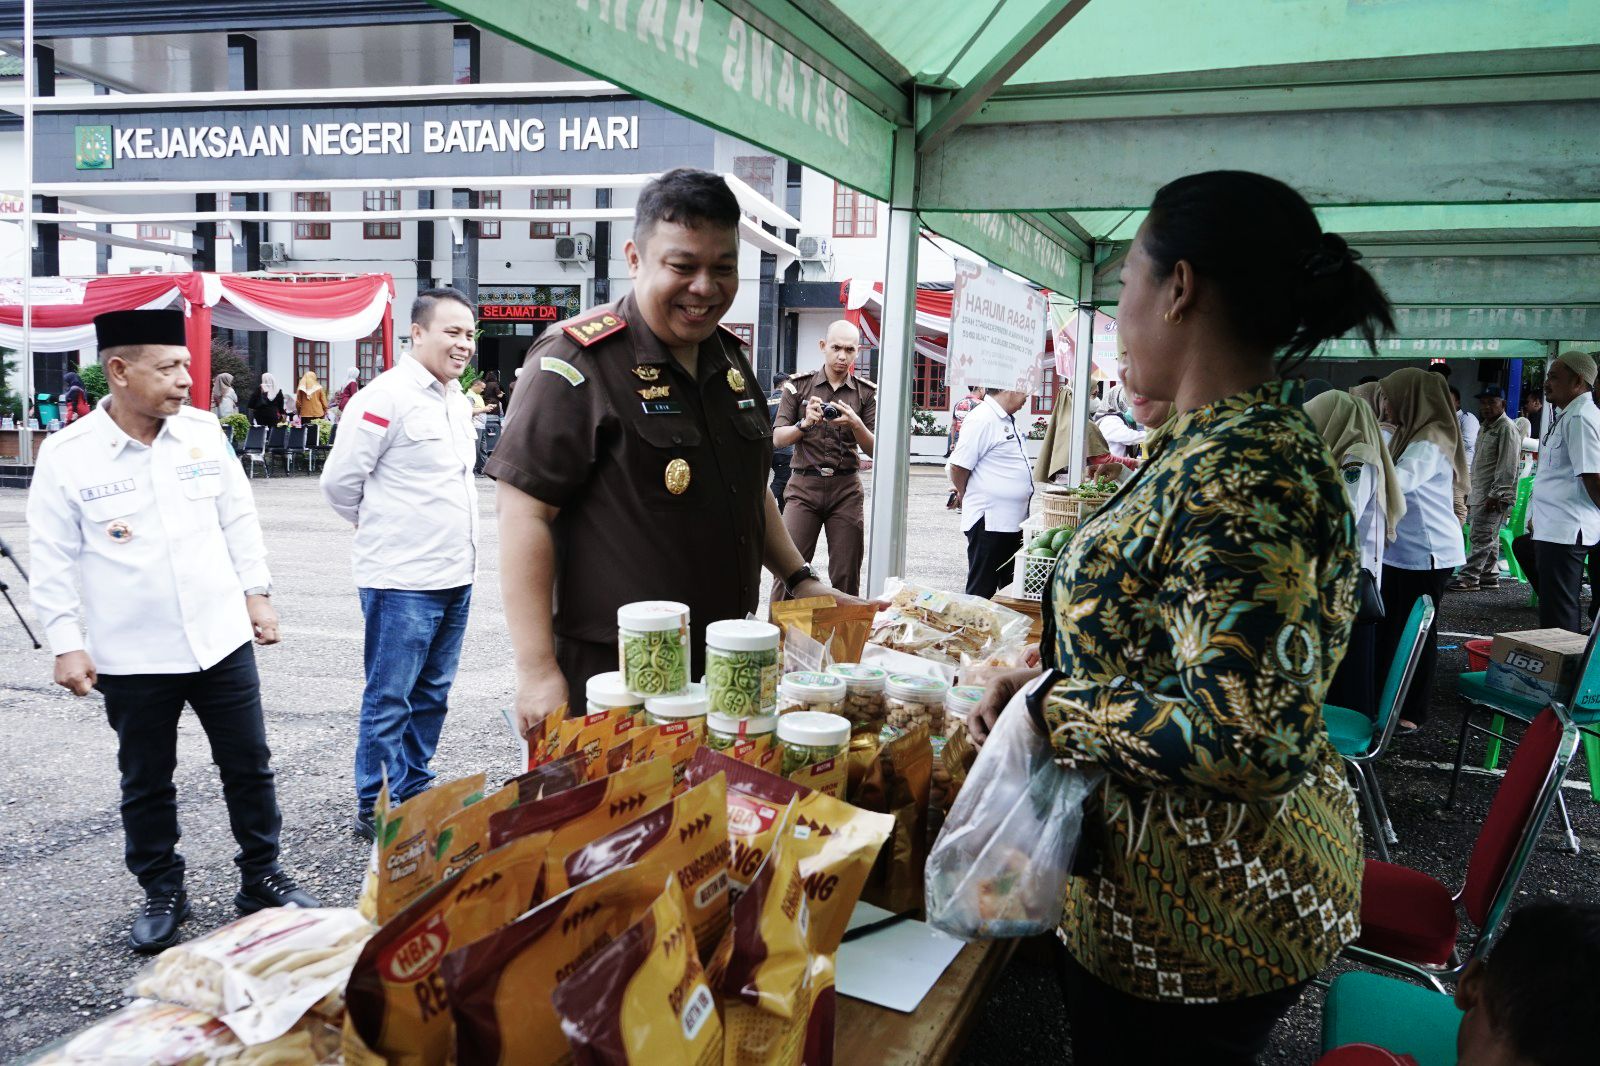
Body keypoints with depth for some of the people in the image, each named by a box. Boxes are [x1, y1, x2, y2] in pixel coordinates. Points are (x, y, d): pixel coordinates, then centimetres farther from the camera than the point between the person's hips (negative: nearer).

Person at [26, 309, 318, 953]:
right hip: (132, 657, -2)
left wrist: (257, 593, 8)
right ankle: (161, 895, 31)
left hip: (222, 639, 2)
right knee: (146, 783, 13)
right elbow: (53, 561, -4)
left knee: (248, 765, 11)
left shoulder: (203, 431, -1)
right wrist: (67, 645, -7)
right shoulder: (67, 456, -9)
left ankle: (262, 877, 28)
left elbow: (239, 519, 8)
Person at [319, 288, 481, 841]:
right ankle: (376, 809, 14)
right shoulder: (386, 397, -14)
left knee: (432, 695, 16)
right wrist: (380, 527, 4)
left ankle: (414, 794, 30)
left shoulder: (458, 400, 13)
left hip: (456, 577, 8)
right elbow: (340, 480, -11)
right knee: (389, 701, 2)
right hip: (402, 581, -8)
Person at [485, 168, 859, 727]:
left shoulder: (732, 360, 10)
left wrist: (800, 578, 15)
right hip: (609, 675, -7)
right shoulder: (578, 362, -14)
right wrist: (538, 673, -22)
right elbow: (524, 514, -18)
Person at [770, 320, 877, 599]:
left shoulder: (866, 393, 7)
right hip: (804, 484, -1)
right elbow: (778, 439, 1)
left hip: (846, 489, 1)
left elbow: (873, 450, 2)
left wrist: (856, 424, -16)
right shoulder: (798, 385, 4)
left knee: (846, 577, 3)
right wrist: (805, 424, -18)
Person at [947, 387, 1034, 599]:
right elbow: (958, 466, -19)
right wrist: (965, 496, -2)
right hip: (989, 522, -9)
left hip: (1013, 521, 9)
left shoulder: (1008, 420, 14)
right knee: (981, 591, -1)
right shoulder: (982, 419, -17)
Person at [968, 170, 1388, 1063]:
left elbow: (1250, 741, -32)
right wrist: (1050, 682, 6)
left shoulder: (1234, 474, -27)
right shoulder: (1260, 439, 6)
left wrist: (1055, 710, -20)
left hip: (1198, 919, -9)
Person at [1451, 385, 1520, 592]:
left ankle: (1468, 578, -11)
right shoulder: (1486, 428, 21)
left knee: (1481, 537, -10)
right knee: (1490, 538, 13)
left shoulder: (1507, 429, -10)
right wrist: (1470, 494, 22)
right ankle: (1490, 576, 18)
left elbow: (1507, 467, -16)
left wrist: (1495, 495, -19)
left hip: (1493, 495, -9)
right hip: (1479, 493, 9)